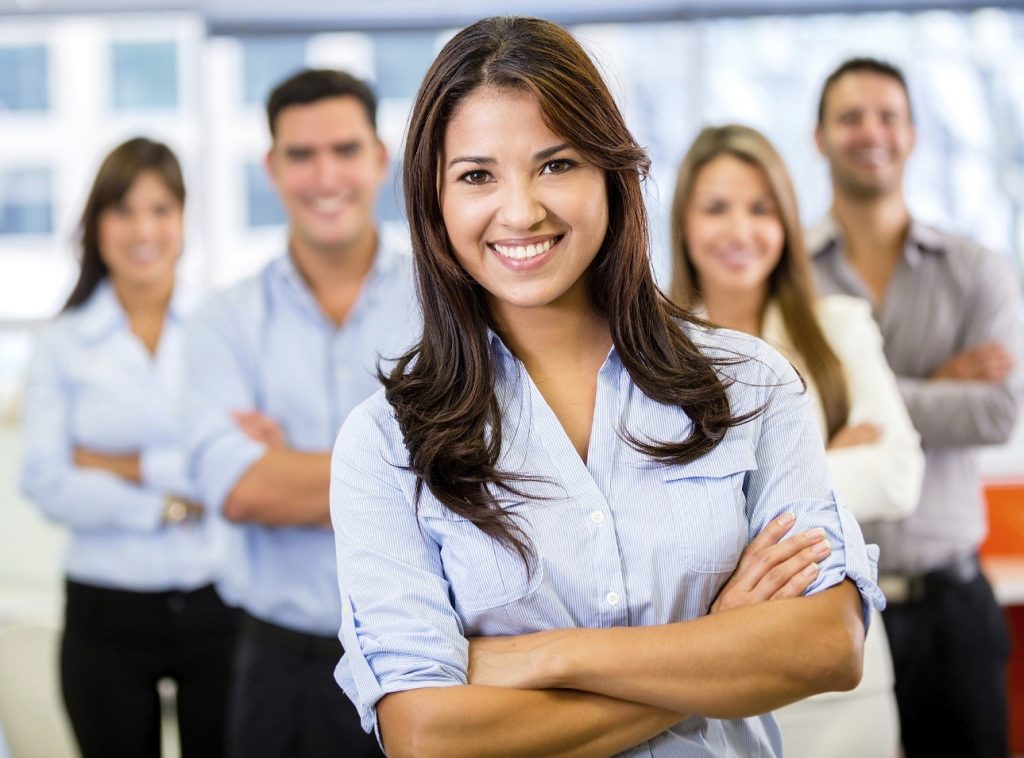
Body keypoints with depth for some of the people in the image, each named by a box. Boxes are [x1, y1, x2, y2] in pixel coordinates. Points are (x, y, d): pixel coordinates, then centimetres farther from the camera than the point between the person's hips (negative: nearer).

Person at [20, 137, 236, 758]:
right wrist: (171, 504, -12)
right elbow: (47, 486, -6)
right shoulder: (63, 346, 4)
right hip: (107, 611, 1)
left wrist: (123, 465, -9)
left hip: (215, 606, -1)